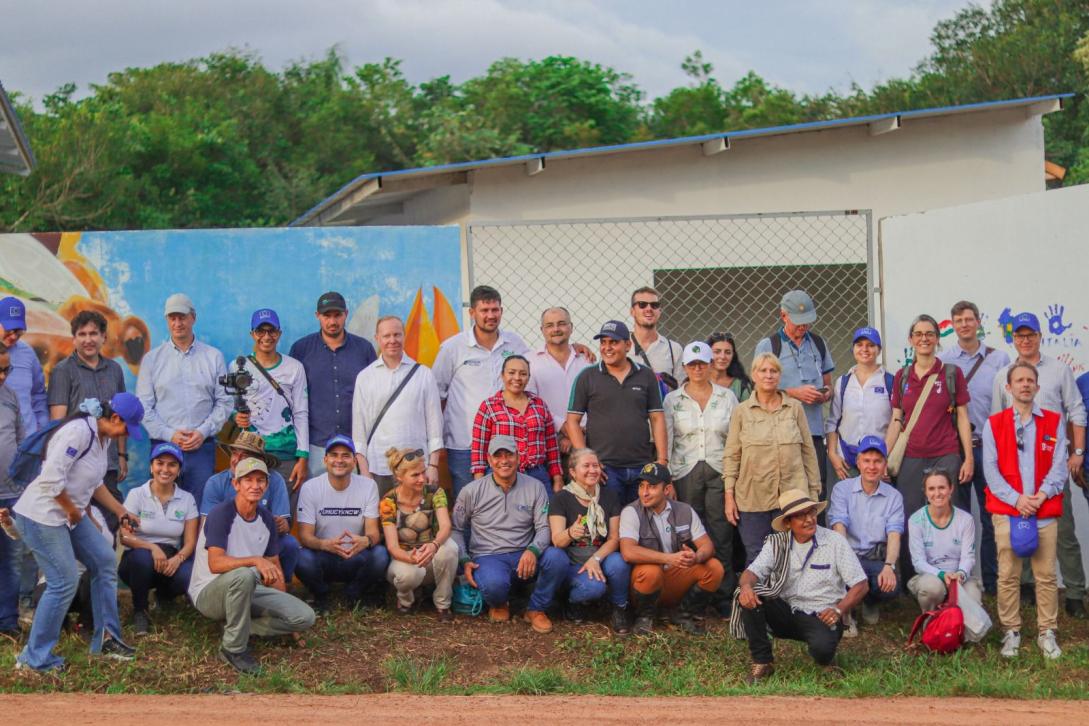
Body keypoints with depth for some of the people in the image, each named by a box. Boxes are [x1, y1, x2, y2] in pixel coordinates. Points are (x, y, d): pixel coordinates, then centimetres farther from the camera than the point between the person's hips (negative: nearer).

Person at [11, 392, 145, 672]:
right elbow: (51, 479, -29)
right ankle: (34, 658, 4)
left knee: (105, 563, 10)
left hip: (69, 515, 10)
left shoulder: (102, 437, 7)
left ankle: (106, 639, 20)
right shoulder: (79, 432, -24)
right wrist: (73, 511, -15)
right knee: (65, 582, -8)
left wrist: (121, 512, 14)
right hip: (42, 516, -10)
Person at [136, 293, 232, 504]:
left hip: (202, 446, 0)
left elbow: (224, 402, 7)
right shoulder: (152, 359, 9)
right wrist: (169, 434, -7)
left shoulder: (214, 357, 10)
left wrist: (203, 432, -6)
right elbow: (144, 407, 5)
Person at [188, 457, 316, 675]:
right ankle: (234, 648, -24)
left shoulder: (266, 519, 6)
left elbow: (274, 567, 12)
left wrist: (288, 618, 10)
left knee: (305, 617, -11)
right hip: (208, 594, -6)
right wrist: (256, 560, -42)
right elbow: (215, 563, -28)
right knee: (243, 575, -41)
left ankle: (240, 630, -3)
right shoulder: (221, 514, -16)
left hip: (247, 591, 6)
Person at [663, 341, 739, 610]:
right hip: (685, 473, 0)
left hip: (720, 472, 0)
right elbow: (665, 441, 4)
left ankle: (725, 597, 5)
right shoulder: (672, 400, 6)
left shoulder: (727, 397, 8)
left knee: (721, 537, -2)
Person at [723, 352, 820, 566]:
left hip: (792, 495, 1)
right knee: (755, 558, 2)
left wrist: (814, 491, 6)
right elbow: (731, 455, 5)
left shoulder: (795, 408, 8)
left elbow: (808, 451, 10)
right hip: (752, 498, 0)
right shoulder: (741, 412, 6)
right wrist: (729, 495, -1)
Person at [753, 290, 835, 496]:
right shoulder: (767, 346, 4)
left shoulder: (818, 344, 18)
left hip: (814, 431, 4)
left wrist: (826, 393, 0)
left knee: (818, 490, -1)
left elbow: (828, 385, 24)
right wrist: (795, 393, -11)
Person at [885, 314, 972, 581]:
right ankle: (909, 583, 11)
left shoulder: (952, 373, 2)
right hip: (910, 458, 2)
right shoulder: (902, 376, 10)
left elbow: (962, 417, 3)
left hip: (945, 457, -2)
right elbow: (896, 421, 11)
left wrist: (969, 458, -2)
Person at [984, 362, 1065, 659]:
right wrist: (1016, 499, -12)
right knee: (1008, 575, 1)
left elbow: (1059, 466, 2)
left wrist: (1041, 496, -12)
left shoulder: (1054, 422, 8)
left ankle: (1047, 632, 11)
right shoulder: (993, 424, 6)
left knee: (1046, 575, 1)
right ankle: (1011, 632, 11)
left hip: (1045, 512, 0)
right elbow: (990, 469, -1)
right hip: (1006, 511, 0)